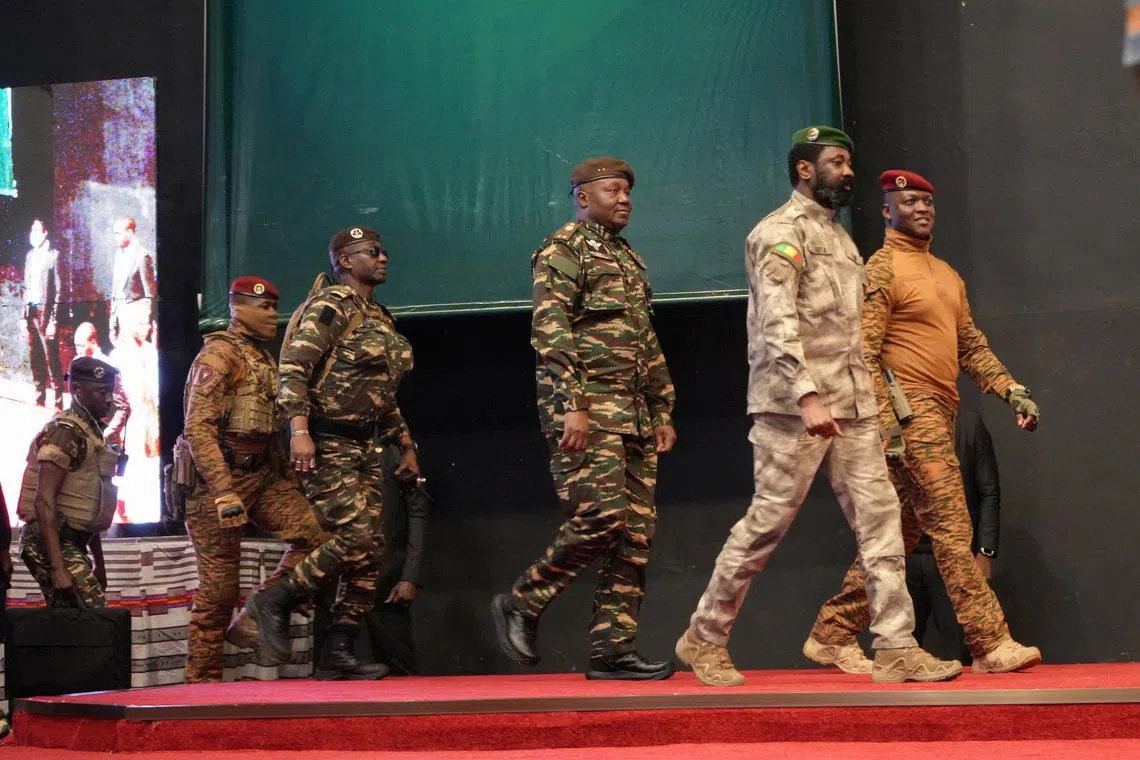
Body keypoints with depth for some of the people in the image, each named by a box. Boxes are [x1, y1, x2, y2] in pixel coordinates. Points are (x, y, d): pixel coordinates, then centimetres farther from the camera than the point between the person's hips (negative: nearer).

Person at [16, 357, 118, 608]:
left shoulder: (90, 432, 17)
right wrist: (57, 567, -27)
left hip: (70, 541, 10)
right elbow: (44, 501, -21)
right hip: (52, 542, -10)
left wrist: (98, 561, 23)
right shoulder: (66, 432, -13)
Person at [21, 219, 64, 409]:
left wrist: (54, 320, -12)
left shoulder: (53, 255, -4)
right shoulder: (30, 255, 16)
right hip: (31, 312, 7)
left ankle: (58, 403, -5)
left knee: (51, 358, -8)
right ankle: (39, 399, 16)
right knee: (35, 359, 9)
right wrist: (24, 316, 13)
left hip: (46, 312, -7)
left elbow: (59, 289, -7)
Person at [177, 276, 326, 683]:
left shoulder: (265, 359, 18)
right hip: (219, 477, -8)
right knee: (219, 586, -4)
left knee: (312, 532, -14)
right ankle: (201, 680, 8)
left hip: (262, 475, 8)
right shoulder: (219, 354, -9)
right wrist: (224, 492, -26)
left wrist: (288, 478, 19)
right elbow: (198, 428, -19)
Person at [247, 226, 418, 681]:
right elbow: (293, 367, -19)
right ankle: (274, 601, -1)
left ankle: (338, 655, 8)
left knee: (370, 553, 3)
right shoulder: (330, 307, -7)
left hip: (367, 449, 9)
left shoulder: (381, 319, 20)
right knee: (353, 540, -18)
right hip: (328, 446, -9)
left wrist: (406, 444, 24)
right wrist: (299, 429, -30)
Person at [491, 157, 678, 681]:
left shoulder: (629, 260, 24)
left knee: (636, 533, 2)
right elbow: (550, 332, -13)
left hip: (635, 416, 8)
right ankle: (520, 604, 1)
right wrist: (572, 406, -22)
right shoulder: (563, 250, -2)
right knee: (601, 519, -17)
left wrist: (663, 412, 19)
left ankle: (613, 650, 6)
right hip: (588, 408, -8)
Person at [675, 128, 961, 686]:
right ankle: (704, 638, 10)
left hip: (852, 404, 8)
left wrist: (868, 395, 16)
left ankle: (896, 649, 3)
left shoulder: (839, 235, 20)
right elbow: (776, 321, -19)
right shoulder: (781, 231, -7)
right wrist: (807, 395, -28)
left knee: (879, 516, 1)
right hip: (794, 405, -8)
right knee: (769, 520, -3)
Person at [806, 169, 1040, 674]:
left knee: (899, 534, 11)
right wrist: (885, 428, -20)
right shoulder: (882, 269, -6)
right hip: (908, 415, -9)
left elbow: (971, 345, 22)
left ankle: (833, 632, 18)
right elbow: (865, 355, -13)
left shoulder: (946, 274, 21)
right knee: (952, 530, -11)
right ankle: (991, 645, -9)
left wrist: (1012, 390, 9)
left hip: (940, 415, 9)